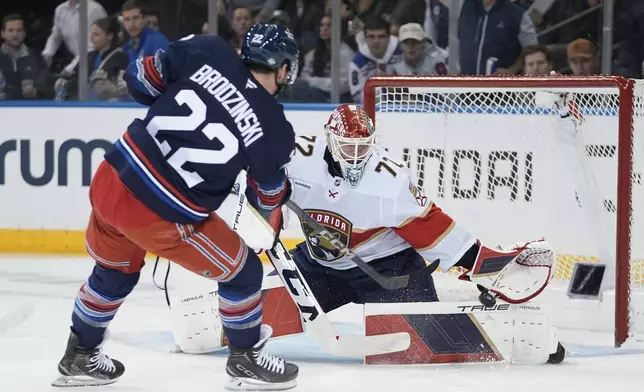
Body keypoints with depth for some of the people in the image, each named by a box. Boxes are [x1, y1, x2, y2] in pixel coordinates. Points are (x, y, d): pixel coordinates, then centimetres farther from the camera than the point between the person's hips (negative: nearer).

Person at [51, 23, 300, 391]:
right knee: (242, 271, 16)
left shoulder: (207, 53, -3)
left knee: (114, 271, 32)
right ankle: (246, 360, 32)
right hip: (160, 219, -5)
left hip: (111, 180, 6)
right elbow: (268, 198, 7)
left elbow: (141, 78, 5)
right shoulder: (273, 129, -8)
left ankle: (80, 357, 47)